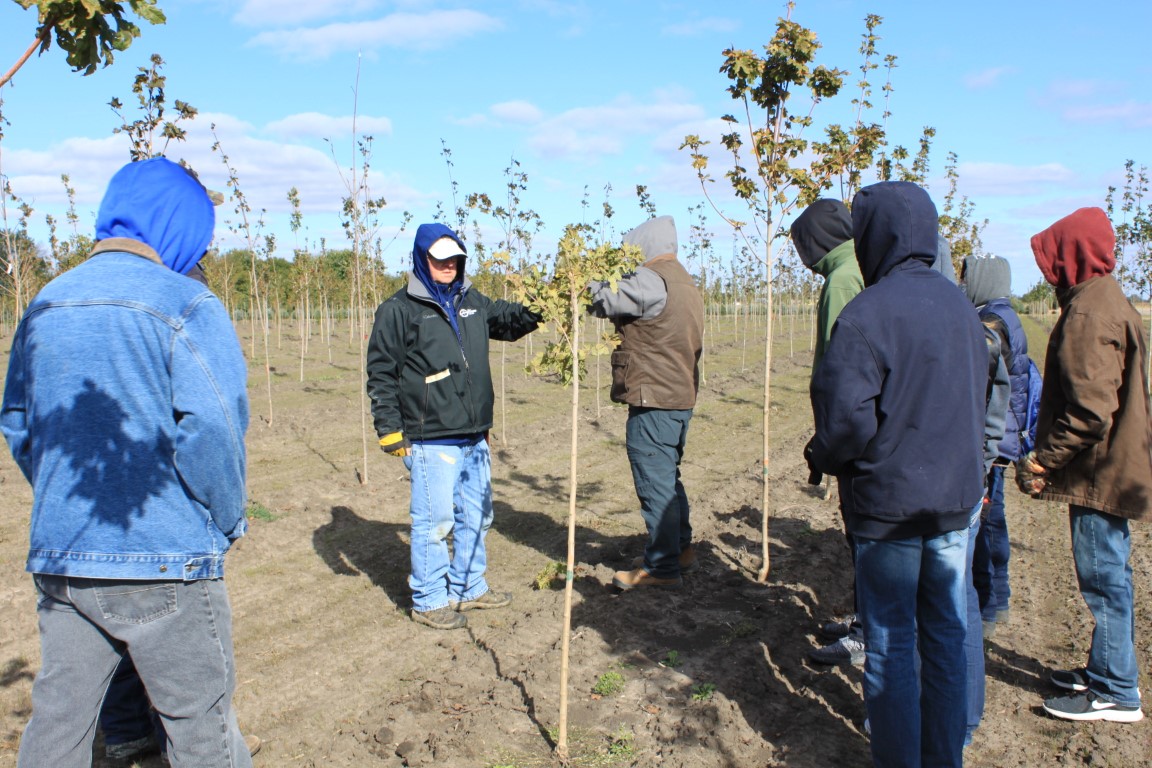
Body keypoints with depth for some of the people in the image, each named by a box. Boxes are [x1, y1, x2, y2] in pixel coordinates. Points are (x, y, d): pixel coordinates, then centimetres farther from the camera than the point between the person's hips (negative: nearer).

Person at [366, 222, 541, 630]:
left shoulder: (471, 301, 12)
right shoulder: (399, 310, -6)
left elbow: (505, 319, 20)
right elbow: (381, 373, -5)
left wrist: (535, 311, -3)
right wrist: (388, 428, -9)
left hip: (475, 436, 7)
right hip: (431, 441, -7)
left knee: (475, 516, 16)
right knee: (434, 520, -2)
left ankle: (469, 588, 32)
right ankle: (428, 600, 14)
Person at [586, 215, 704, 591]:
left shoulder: (652, 279, -15)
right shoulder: (685, 282, 18)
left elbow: (602, 299, -19)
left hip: (654, 400, -10)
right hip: (681, 396, 11)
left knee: (655, 483, -3)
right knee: (667, 477, 21)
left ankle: (661, 568, 5)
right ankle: (681, 549, 32)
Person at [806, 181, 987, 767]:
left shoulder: (868, 312, -18)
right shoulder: (960, 305, 6)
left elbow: (845, 416, -21)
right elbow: (977, 400, 14)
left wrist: (822, 458, -2)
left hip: (889, 502, -6)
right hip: (958, 496, 7)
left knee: (891, 643, 6)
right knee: (945, 635, 16)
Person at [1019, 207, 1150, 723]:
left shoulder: (1087, 313, -21)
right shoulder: (1108, 300, 12)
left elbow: (1091, 410, -27)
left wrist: (1043, 460, -17)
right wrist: (1048, 455, 17)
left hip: (1098, 472, -10)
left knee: (1104, 579, 0)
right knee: (1107, 577, 19)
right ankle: (1105, 670, 32)